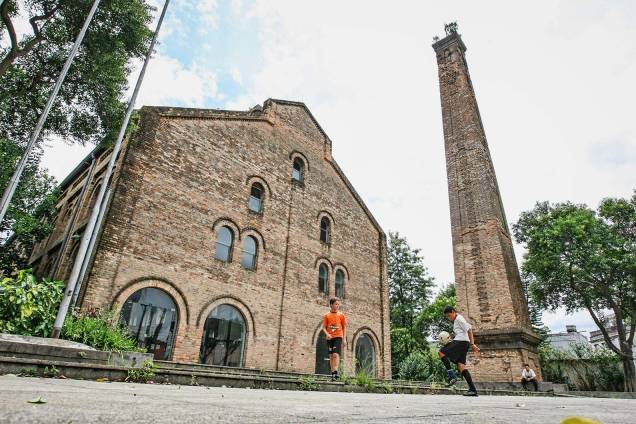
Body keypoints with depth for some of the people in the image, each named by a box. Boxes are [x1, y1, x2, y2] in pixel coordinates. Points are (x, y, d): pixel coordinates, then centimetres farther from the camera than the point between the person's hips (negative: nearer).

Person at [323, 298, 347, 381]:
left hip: (338, 337, -2)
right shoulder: (327, 315, 5)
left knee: (335, 354, -17)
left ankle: (335, 372, -19)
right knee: (331, 356, 6)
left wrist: (344, 338, 3)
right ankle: (333, 373, 14)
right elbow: (324, 327, 4)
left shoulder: (341, 315, 5)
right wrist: (327, 334, -15)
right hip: (329, 338, 2)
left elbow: (344, 327, 9)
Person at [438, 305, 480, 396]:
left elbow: (469, 330, -13)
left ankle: (452, 376, -18)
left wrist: (472, 344, -19)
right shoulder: (457, 320, 27)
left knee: (441, 352, -12)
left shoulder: (459, 318, -4)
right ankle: (472, 389, -2)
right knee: (461, 365, 3)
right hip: (462, 343, 10)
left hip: (461, 342, -10)